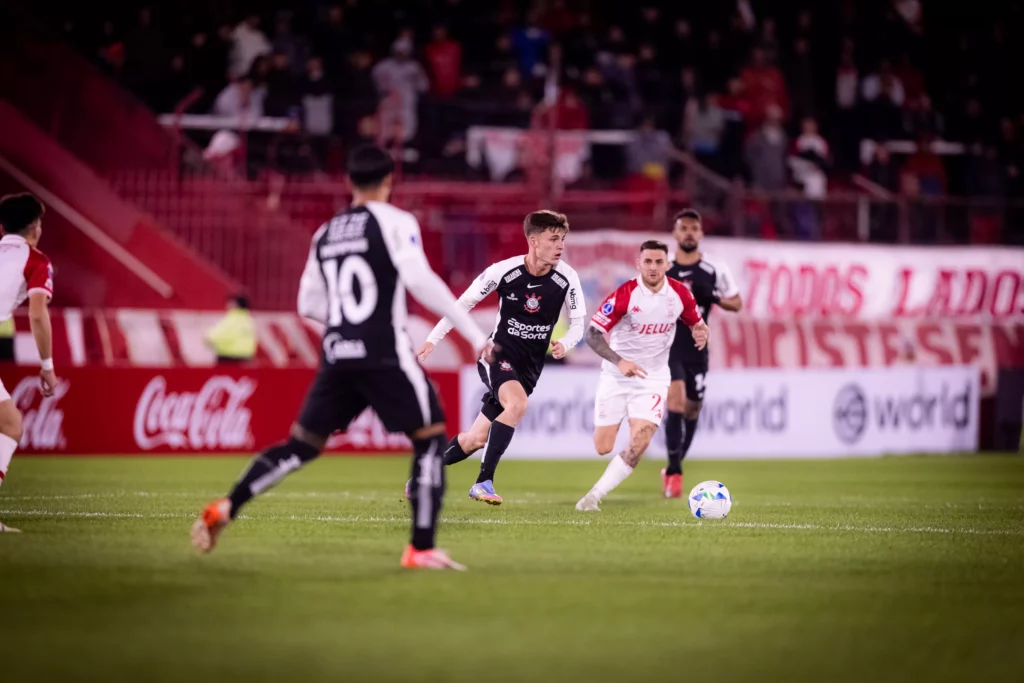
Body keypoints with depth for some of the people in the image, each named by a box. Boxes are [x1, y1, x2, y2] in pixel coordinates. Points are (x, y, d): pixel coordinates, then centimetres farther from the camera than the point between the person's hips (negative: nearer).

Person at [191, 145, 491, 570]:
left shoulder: (326, 234, 15)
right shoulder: (396, 223, -4)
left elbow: (308, 304, 20)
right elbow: (420, 279, -17)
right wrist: (474, 332, -15)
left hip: (337, 355, 6)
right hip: (384, 354, -6)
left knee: (302, 444, 16)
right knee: (431, 440, 3)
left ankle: (225, 509, 5)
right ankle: (421, 548, -3)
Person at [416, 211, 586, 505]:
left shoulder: (567, 278, -9)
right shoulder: (504, 271, -15)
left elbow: (578, 323, 0)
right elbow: (464, 302, -3)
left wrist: (564, 344, -22)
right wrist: (433, 339, -4)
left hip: (530, 365, 4)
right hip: (498, 353, -4)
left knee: (475, 439, 5)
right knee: (518, 404, -34)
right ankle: (484, 482, -27)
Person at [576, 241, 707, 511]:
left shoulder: (680, 294, -6)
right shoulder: (624, 295, -17)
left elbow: (695, 322, 14)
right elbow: (593, 335, -19)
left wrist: (698, 333, -11)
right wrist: (619, 361, -34)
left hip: (653, 378, 2)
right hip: (615, 377, -2)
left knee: (639, 443, -19)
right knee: (602, 448, -1)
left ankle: (594, 496, -8)